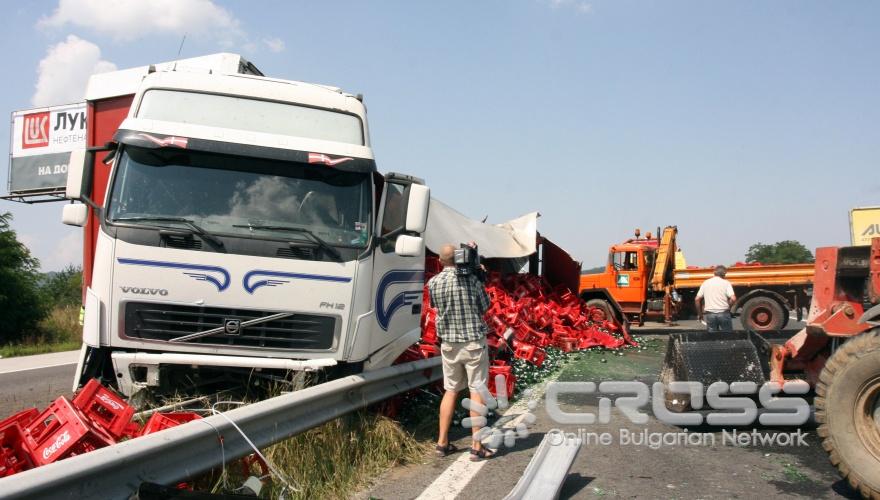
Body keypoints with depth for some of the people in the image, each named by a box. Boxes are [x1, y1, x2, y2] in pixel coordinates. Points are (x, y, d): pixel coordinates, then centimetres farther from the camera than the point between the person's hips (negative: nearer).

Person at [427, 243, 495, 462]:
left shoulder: (433, 283, -4)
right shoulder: (471, 279, -13)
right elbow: (485, 307, -2)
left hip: (449, 343, 4)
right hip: (474, 342, -4)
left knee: (450, 390, 15)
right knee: (477, 391, 2)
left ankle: (442, 443, 18)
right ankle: (477, 447, 4)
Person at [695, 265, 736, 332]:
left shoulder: (705, 283, 7)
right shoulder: (726, 283, -2)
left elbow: (697, 299, 5)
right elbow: (733, 299, -15)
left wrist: (699, 314, 14)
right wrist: (728, 306, 5)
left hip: (710, 314, 2)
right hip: (723, 313, -2)